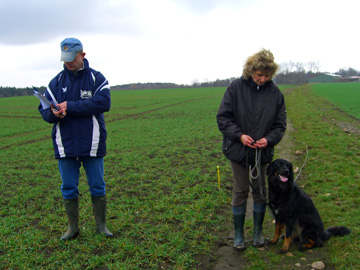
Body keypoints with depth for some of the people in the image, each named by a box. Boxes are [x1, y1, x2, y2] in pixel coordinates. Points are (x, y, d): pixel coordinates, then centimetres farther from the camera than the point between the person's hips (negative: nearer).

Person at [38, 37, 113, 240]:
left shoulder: (96, 78, -2)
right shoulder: (57, 81, 8)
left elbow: (103, 103, -18)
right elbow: (44, 109, 6)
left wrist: (70, 107, -21)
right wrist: (53, 113, -19)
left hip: (92, 144, -3)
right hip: (65, 145, 3)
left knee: (97, 187, 8)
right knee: (68, 189, 10)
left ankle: (101, 225, 23)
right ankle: (73, 227, 25)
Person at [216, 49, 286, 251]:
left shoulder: (275, 93, -5)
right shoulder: (236, 88, -10)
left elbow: (280, 124, 2)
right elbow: (223, 117, -6)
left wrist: (269, 139, -17)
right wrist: (239, 135, -20)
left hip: (262, 152, 2)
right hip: (239, 149, -2)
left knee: (260, 190, 12)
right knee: (240, 191, 7)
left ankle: (258, 231, 31)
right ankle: (239, 234, 22)